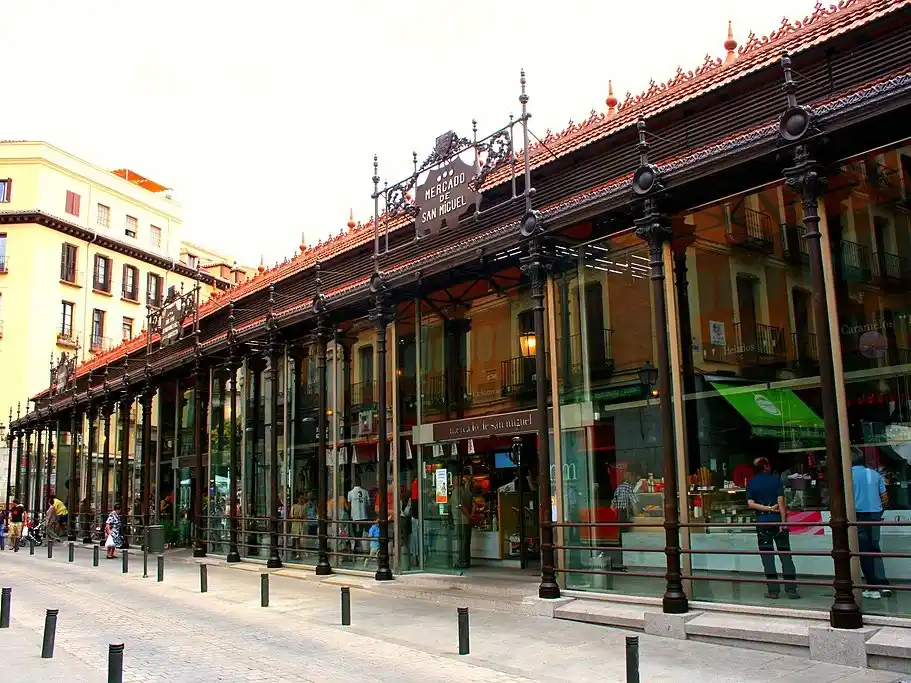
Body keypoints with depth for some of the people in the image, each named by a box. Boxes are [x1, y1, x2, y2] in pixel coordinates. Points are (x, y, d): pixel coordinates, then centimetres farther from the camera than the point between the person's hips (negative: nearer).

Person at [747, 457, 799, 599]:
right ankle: (791, 589, 2)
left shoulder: (751, 482, 4)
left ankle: (773, 590, 5)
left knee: (767, 557, 4)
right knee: (785, 554, 4)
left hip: (762, 522, 1)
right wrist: (784, 521, -8)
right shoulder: (776, 479, -1)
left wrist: (768, 508, -2)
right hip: (777, 520, -1)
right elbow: (781, 501, -7)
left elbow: (751, 503, -4)